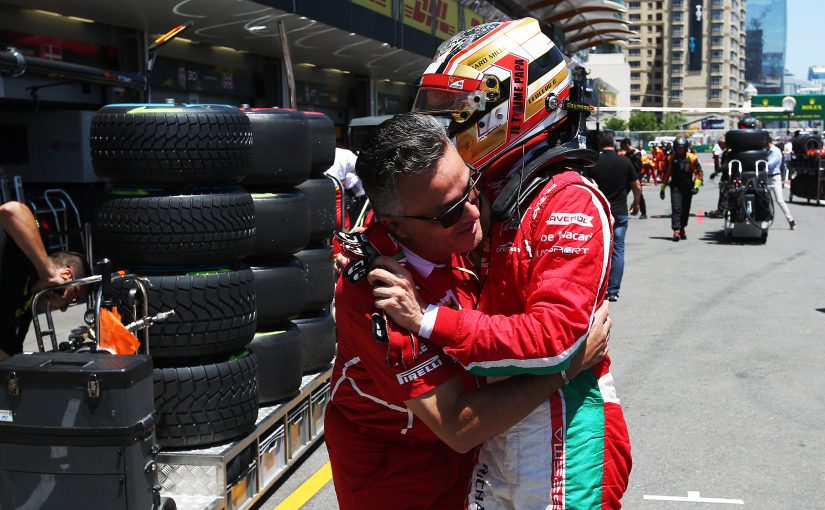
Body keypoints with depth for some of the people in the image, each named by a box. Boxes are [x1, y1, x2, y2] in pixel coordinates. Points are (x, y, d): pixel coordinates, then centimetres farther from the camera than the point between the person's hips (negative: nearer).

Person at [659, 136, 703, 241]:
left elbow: (698, 172, 3)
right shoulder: (671, 158, 2)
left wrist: (697, 185, -8)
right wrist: (662, 188, 9)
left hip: (688, 188, 2)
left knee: (685, 209, 11)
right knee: (676, 208, -13)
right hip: (675, 187, -1)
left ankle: (682, 229, 28)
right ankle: (676, 231, -18)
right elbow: (666, 173, 8)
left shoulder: (692, 158, 1)